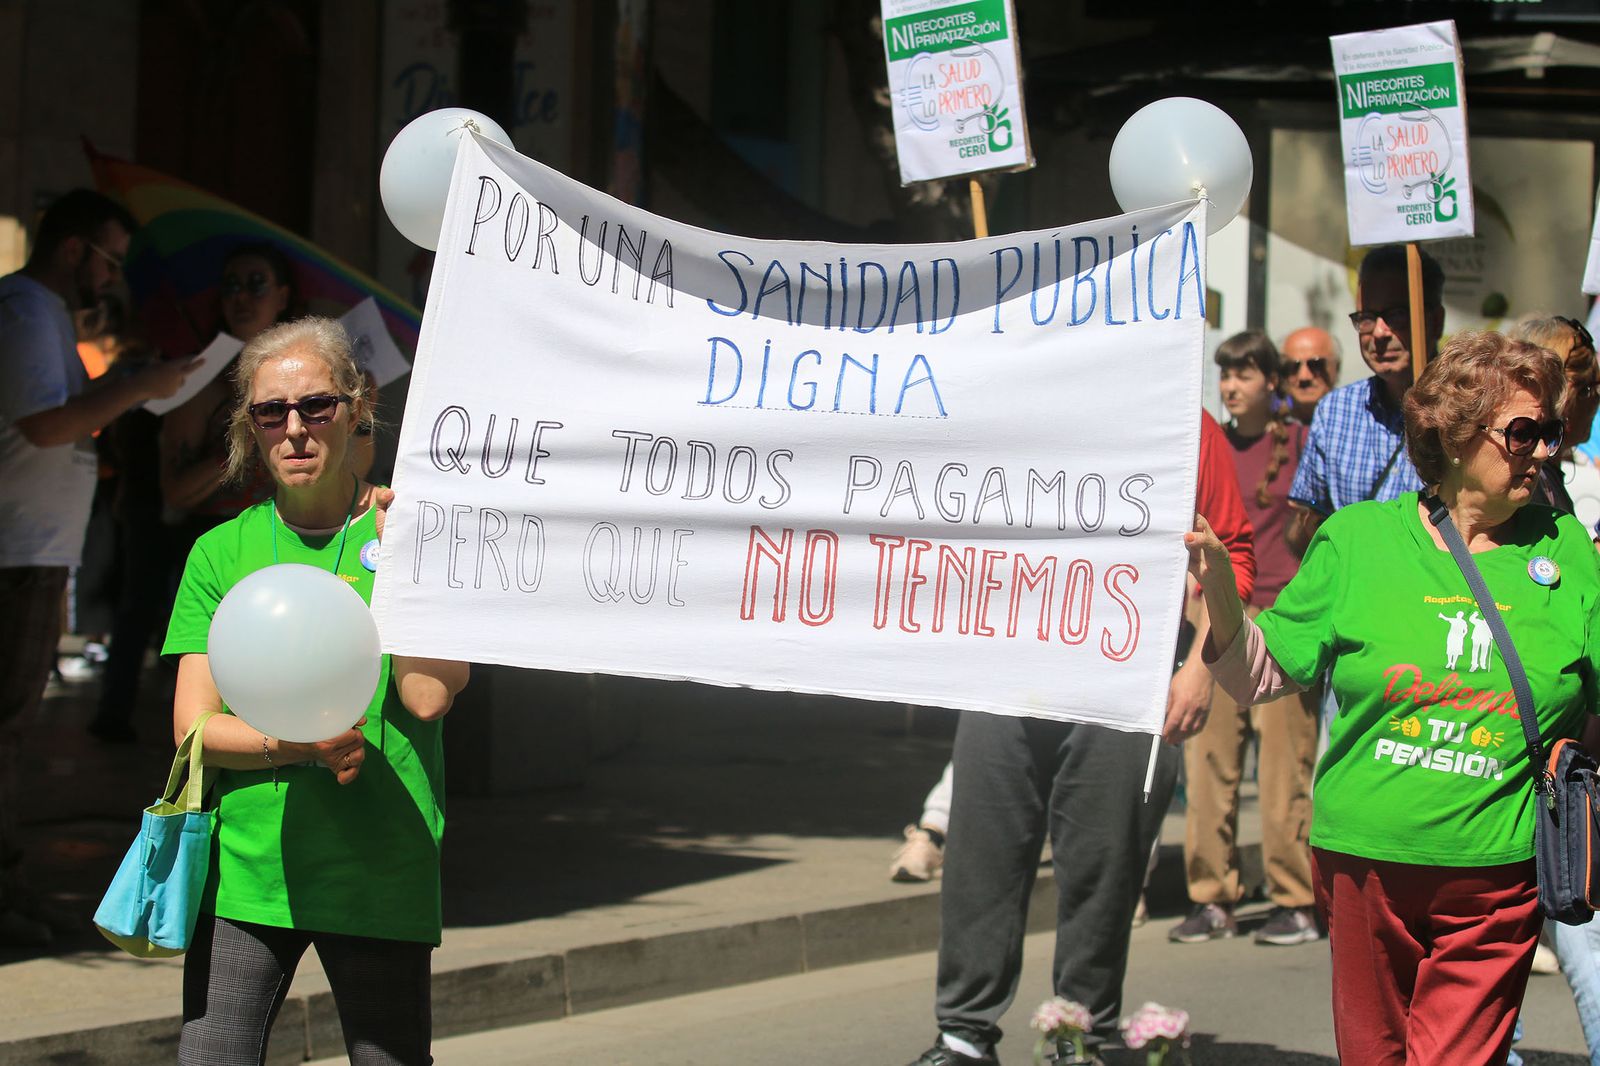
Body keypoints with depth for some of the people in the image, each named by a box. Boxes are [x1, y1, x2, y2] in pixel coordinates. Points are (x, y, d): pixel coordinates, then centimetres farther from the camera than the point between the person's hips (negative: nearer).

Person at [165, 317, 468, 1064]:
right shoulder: (222, 552, 7)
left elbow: (427, 697, -10)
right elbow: (193, 725, 1)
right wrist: (298, 745, -16)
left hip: (378, 877, -1)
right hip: (244, 868, 1)